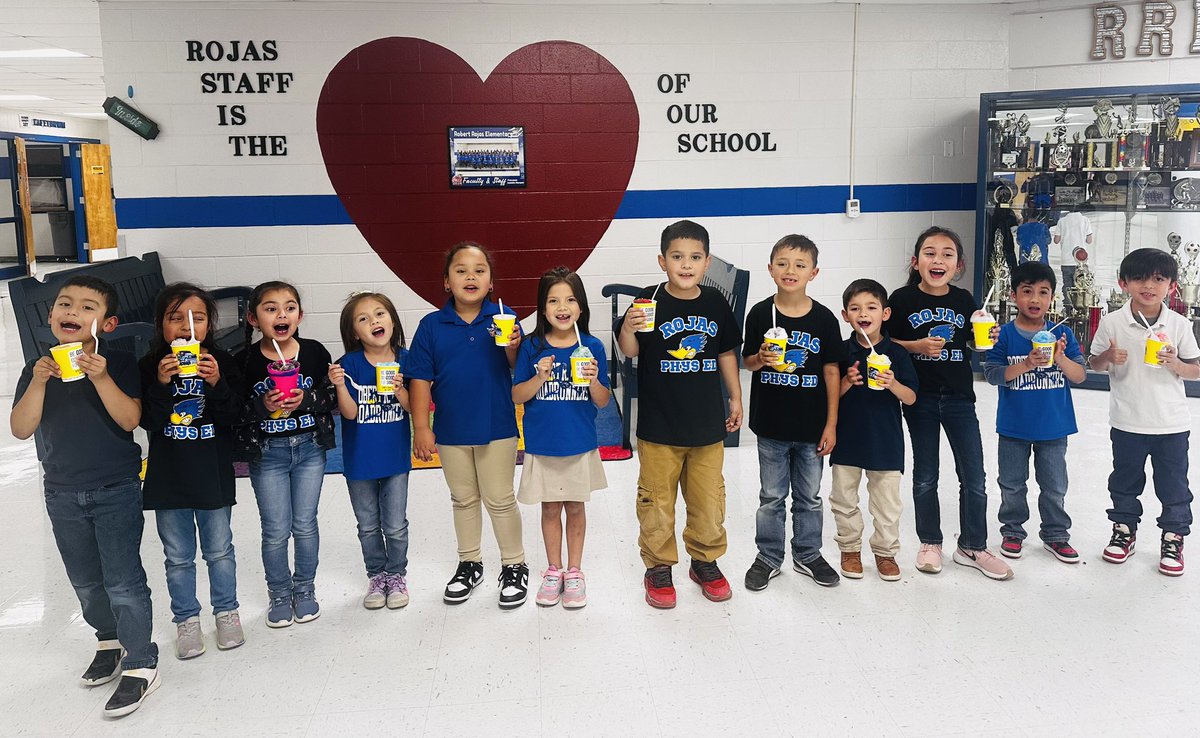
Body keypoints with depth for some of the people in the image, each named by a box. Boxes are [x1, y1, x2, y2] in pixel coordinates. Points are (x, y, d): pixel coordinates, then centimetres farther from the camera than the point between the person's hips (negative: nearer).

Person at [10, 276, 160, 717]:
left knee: (122, 581, -4)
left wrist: (101, 377, -31)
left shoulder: (118, 364, -9)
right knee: (85, 582, 18)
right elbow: (21, 430, -9)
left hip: (116, 490, -5)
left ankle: (141, 665, 7)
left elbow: (130, 419, -19)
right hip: (62, 494, 5)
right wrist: (39, 383, -22)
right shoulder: (37, 370, 1)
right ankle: (110, 641, 39)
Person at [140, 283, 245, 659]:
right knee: (178, 556, 13)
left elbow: (233, 417, -9)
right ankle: (186, 620, 28)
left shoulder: (222, 363, -5)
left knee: (219, 550, 13)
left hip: (213, 473, 0)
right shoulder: (149, 366, -5)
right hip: (168, 476, 0)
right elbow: (149, 421, -11)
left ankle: (226, 611, 30)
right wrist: (162, 383, -25)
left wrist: (217, 384, -24)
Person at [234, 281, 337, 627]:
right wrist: (262, 406, -23)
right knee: (275, 531, 5)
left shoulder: (314, 352, -5)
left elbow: (332, 397, -1)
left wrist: (306, 399, -19)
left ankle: (304, 589, 29)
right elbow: (234, 411, -6)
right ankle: (279, 593, 26)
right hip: (265, 453, -1)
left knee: (305, 525, 10)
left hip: (309, 447, 1)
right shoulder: (245, 361, -9)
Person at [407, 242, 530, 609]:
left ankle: (514, 566, 26)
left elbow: (519, 371, -7)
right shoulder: (431, 325, -5)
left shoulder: (504, 318, -7)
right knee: (463, 500, 18)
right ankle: (469, 565, 35)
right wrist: (421, 427, -7)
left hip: (497, 427, -2)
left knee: (500, 500, 9)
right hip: (451, 430, 2)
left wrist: (512, 348, -27)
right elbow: (420, 378, -4)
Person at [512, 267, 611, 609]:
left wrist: (593, 380, -22)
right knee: (550, 507, 12)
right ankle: (554, 570, 29)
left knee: (575, 506, 12)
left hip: (580, 444, 0)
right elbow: (517, 396, -4)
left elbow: (602, 402, -2)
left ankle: (574, 571, 27)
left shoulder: (592, 347, -5)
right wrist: (540, 377, -22)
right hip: (541, 444, 0)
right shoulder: (532, 347, -5)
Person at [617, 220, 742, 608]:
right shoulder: (650, 300, -10)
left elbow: (726, 352, 12)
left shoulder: (714, 302, 0)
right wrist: (628, 328, -35)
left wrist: (736, 398, 13)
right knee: (657, 497, 9)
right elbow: (629, 351, -15)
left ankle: (705, 560, 34)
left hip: (707, 423, 3)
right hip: (658, 424, -3)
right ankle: (658, 566, 25)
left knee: (708, 497, 15)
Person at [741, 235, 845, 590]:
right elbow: (747, 361, 3)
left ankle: (808, 555, 33)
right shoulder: (760, 314, -7)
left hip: (811, 425, 1)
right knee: (772, 496, 12)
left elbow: (831, 371, -2)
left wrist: (831, 424, -3)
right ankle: (768, 557, 27)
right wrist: (761, 359, -21)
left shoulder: (824, 318, -6)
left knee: (809, 496, 15)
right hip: (771, 425, 0)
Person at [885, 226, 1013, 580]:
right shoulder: (902, 299, -7)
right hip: (920, 397, -2)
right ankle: (930, 543, 27)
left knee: (974, 477, 5)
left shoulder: (964, 300, 2)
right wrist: (917, 346, -19)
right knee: (925, 476, 10)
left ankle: (972, 547, 21)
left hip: (959, 396, 2)